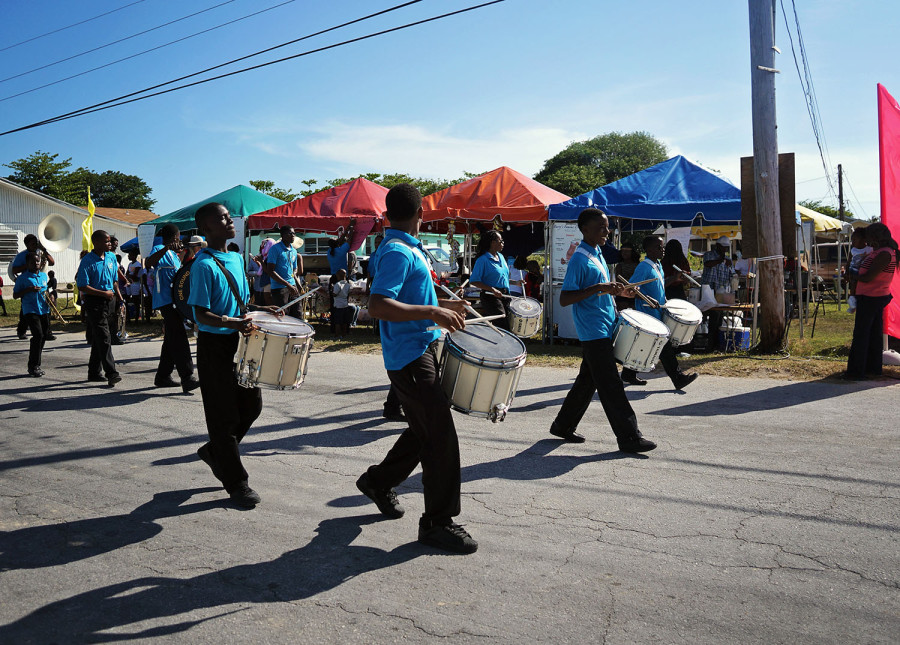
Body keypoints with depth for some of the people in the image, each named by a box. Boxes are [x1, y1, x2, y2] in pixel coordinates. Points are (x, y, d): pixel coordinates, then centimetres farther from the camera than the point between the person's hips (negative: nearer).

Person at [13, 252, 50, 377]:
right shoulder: (23, 278, -3)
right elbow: (15, 295, 0)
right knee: (38, 335, -17)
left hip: (44, 310, 6)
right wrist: (29, 290, -15)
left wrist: (48, 298, 7)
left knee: (43, 336, 7)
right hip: (30, 311, -6)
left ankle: (35, 365, 20)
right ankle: (33, 367, -8)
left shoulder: (44, 276, 13)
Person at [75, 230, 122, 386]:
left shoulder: (111, 257, 11)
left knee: (99, 338, 13)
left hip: (110, 301, 7)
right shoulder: (87, 261, -9)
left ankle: (94, 372, 22)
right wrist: (104, 293, -14)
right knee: (103, 338, -11)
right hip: (94, 302, -7)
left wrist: (120, 299, 15)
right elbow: (82, 286, -13)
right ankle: (111, 373, -15)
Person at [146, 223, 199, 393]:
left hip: (175, 301, 10)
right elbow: (148, 263, -28)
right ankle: (187, 378, -20)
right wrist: (167, 248, -36)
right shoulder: (159, 249, -6)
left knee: (172, 339, 13)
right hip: (167, 300, -10)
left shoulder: (173, 254, 22)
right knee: (179, 338, -16)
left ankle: (162, 377, 22)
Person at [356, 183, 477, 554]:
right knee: (441, 436, -7)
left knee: (424, 430, 19)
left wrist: (440, 306, 25)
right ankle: (439, 522, 4)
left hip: (421, 352, 10)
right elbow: (378, 306, -29)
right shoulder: (397, 252, -17)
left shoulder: (409, 249, 15)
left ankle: (379, 482, 37)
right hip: (411, 357, -10)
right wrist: (432, 312, -30)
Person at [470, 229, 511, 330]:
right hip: (491, 297, -8)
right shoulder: (483, 260, -12)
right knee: (503, 329, -14)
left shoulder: (501, 257, 13)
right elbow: (474, 281, -16)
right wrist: (493, 290, -23)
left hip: (504, 295, 8)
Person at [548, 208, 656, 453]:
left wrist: (618, 291, 10)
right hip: (594, 333, -10)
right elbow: (564, 299, -21)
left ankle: (563, 426, 26)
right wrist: (599, 288, -27)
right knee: (611, 386, -6)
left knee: (587, 380, 15)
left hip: (604, 329, 10)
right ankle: (629, 437, -1)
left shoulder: (598, 255, 14)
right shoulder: (579, 260, -15)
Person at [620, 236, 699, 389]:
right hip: (648, 315, -9)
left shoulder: (658, 265, 14)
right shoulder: (644, 267, -16)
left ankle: (628, 374, 22)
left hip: (657, 313, 9)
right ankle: (678, 378, -3)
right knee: (665, 346, -7)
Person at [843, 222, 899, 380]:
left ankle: (856, 371, -2)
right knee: (874, 334, 14)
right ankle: (873, 368, 21)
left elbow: (868, 278, -23)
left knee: (861, 335, -6)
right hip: (877, 297, 10)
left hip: (870, 298, -10)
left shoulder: (885, 254, -20)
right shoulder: (878, 252, 12)